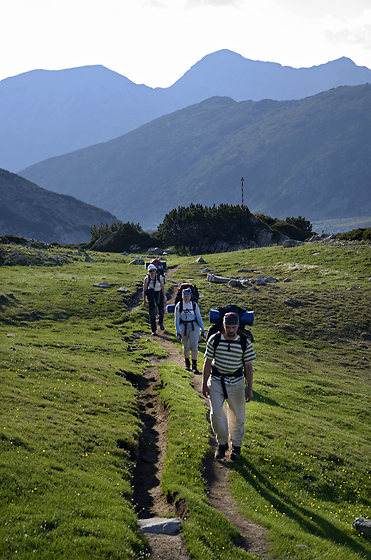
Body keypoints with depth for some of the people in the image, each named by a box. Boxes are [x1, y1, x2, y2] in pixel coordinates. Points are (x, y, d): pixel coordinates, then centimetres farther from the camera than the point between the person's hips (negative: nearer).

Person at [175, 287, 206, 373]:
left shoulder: (195, 305, -5)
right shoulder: (179, 306, -6)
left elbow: (199, 317, 3)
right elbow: (177, 319, -2)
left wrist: (203, 329, 2)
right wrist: (178, 332, -7)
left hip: (194, 327, -1)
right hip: (183, 327, 1)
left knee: (194, 346, -12)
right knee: (186, 347, 11)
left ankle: (194, 365, -10)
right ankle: (187, 363, 33)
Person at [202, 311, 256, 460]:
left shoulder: (245, 343, -5)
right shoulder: (214, 340, -4)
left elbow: (248, 366, 1)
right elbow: (207, 362, 2)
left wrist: (249, 389, 0)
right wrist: (204, 385, 1)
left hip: (236, 383, 0)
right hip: (216, 381, 0)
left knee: (237, 417, 7)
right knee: (216, 414, -8)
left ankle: (236, 445, 26)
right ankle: (222, 444, 12)